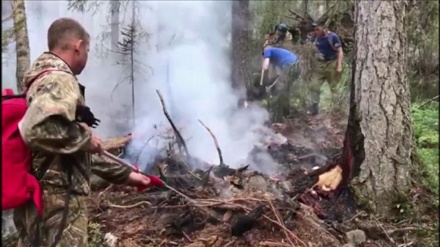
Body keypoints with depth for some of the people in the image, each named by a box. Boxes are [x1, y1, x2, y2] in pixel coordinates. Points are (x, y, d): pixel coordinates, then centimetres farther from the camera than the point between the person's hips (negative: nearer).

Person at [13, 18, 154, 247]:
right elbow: (37, 131, -34)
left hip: (39, 200, 10)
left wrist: (124, 174, 25)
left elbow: (80, 153, 23)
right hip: (57, 201, -10)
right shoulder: (59, 80, -13)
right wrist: (85, 137, -16)